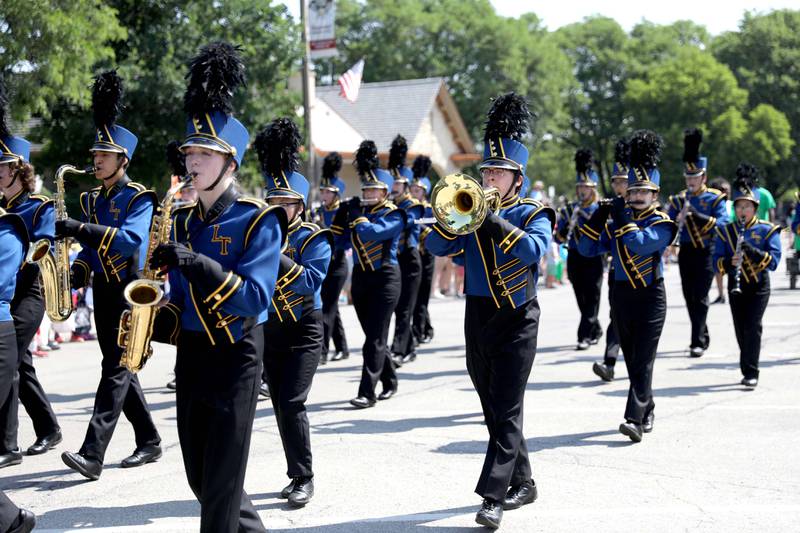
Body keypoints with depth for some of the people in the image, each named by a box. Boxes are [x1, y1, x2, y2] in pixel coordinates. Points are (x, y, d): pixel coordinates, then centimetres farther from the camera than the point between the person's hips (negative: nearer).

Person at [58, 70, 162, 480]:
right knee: (119, 368, 12)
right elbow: (92, 245, 17)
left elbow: (131, 240, -27)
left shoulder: (139, 198, -10)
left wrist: (80, 229, -34)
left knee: (116, 369, -10)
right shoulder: (92, 199, 13)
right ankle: (149, 441, 23)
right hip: (103, 292, 8)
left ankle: (92, 453, -15)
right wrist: (80, 269, -4)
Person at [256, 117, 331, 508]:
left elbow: (311, 282, -22)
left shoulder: (314, 238, -8)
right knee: (281, 407, 9)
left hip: (304, 331, -5)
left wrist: (277, 254, -29)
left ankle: (304, 479, -3)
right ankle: (298, 474, 21)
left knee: (291, 404, -13)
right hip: (269, 330, 5)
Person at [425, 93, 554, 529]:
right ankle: (522, 483, 27)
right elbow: (436, 246, -3)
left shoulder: (533, 215, -3)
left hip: (517, 322, -5)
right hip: (477, 320, 5)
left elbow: (535, 250, -24)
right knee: (494, 411, 12)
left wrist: (493, 219, -26)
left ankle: (493, 497, -11)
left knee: (506, 413, -9)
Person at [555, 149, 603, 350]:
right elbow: (559, 238, 3)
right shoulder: (568, 210, 7)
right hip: (574, 258, 4)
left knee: (591, 298, -7)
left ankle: (584, 336, -7)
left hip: (593, 259, -3)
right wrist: (565, 229, -19)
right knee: (582, 299, 10)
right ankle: (596, 330, 28)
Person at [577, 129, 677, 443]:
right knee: (632, 360, 12)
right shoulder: (618, 222, 9)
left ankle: (635, 420, -18)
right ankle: (647, 410, 29)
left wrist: (622, 217, -18)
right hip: (622, 296, 5)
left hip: (650, 297, -5)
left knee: (643, 360, -11)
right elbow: (588, 249, 5)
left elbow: (639, 244, -25)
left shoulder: (662, 223, -7)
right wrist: (598, 217, -5)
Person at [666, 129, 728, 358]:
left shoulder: (715, 198, -2)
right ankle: (703, 335, 26)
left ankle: (697, 342, -9)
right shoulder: (677, 199, 8)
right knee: (689, 297, 9)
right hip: (686, 253, 4)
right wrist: (677, 221, -19)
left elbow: (722, 224, -14)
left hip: (706, 253, -4)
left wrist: (696, 215, -25)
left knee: (700, 298, -10)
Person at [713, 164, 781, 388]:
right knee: (741, 329, 8)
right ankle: (748, 368, 23)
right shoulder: (725, 231, 4)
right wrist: (729, 262, -24)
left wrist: (753, 250, -27)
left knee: (752, 327, -12)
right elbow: (716, 262, -2)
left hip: (759, 286, -3)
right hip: (736, 286, 3)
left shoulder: (768, 230, -3)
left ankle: (750, 372, -8)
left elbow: (774, 260, -12)